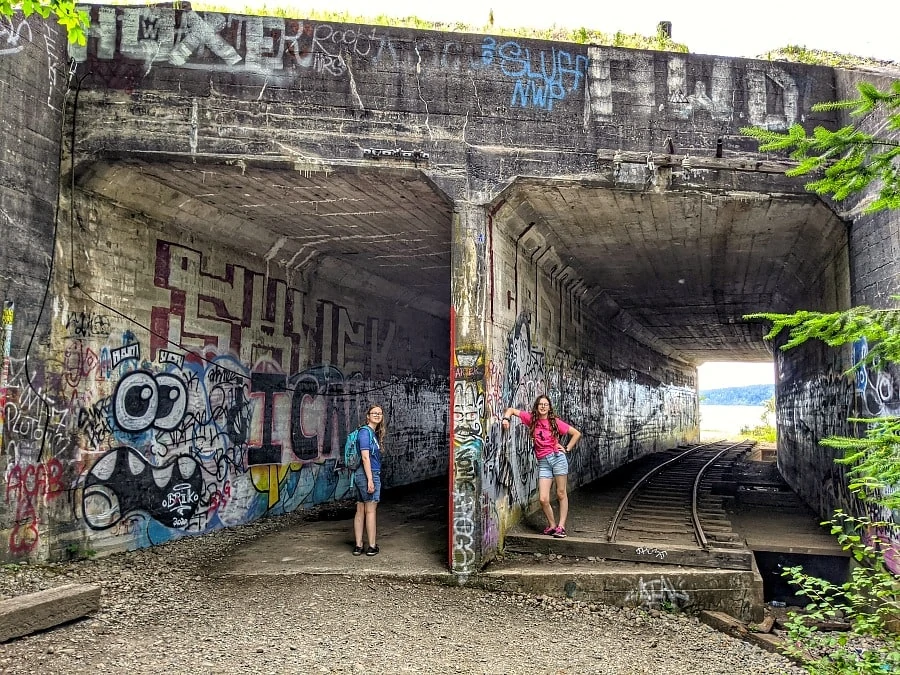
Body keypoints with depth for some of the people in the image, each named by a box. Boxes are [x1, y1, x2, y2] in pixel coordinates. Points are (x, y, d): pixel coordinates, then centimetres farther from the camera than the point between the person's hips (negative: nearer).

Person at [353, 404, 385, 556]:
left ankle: (358, 546, 14)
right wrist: (370, 479, -20)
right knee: (370, 510, -1)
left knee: (360, 511, 9)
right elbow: (365, 457, -17)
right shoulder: (365, 431, -12)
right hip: (369, 474, -9)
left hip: (360, 475, 9)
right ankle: (372, 547, 6)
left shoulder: (373, 433, 16)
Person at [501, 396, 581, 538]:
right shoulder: (532, 419, 5)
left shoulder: (555, 422, 1)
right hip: (543, 462, 2)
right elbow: (512, 410, 9)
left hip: (557, 457, -2)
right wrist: (506, 418, -10)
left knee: (561, 494, 3)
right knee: (543, 499, -4)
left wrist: (567, 448, 3)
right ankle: (552, 524, 16)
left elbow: (576, 433, 8)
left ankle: (561, 526, 11)